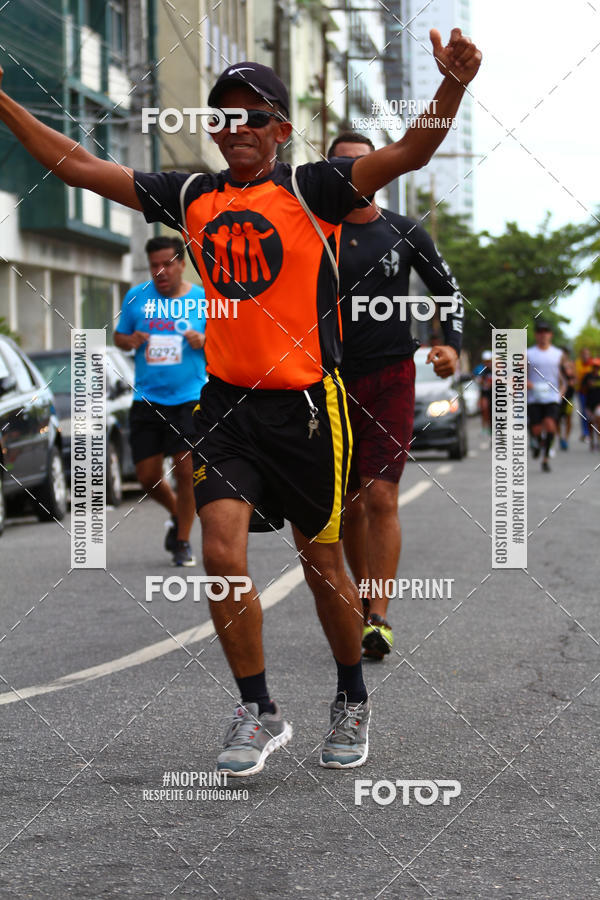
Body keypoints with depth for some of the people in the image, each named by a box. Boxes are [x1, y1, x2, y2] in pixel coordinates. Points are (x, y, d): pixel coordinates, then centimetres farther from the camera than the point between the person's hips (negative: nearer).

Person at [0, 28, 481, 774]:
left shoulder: (312, 191, -4)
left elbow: (408, 153, -17)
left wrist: (452, 86, -35)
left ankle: (352, 702, 30)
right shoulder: (191, 198, 7)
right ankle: (258, 713, 7)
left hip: (305, 404, -3)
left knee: (322, 564, 8)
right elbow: (80, 167, 11)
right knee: (222, 554, -10)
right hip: (226, 404, 3)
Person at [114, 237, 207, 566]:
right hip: (147, 400, 2)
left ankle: (183, 542, 7)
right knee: (148, 476, 3)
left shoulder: (203, 299, 2)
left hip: (189, 399, -2)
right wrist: (129, 341, -7)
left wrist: (203, 341, -13)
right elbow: (118, 336, 16)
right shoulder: (137, 297, 6)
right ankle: (177, 514, 34)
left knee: (185, 469, -9)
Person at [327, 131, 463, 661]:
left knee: (380, 497, -14)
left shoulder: (405, 234, 5)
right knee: (348, 503, 7)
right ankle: (363, 594, 26)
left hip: (391, 378, -1)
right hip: (333, 382, 2)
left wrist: (452, 345, -4)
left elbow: (449, 293, 13)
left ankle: (378, 619, -16)